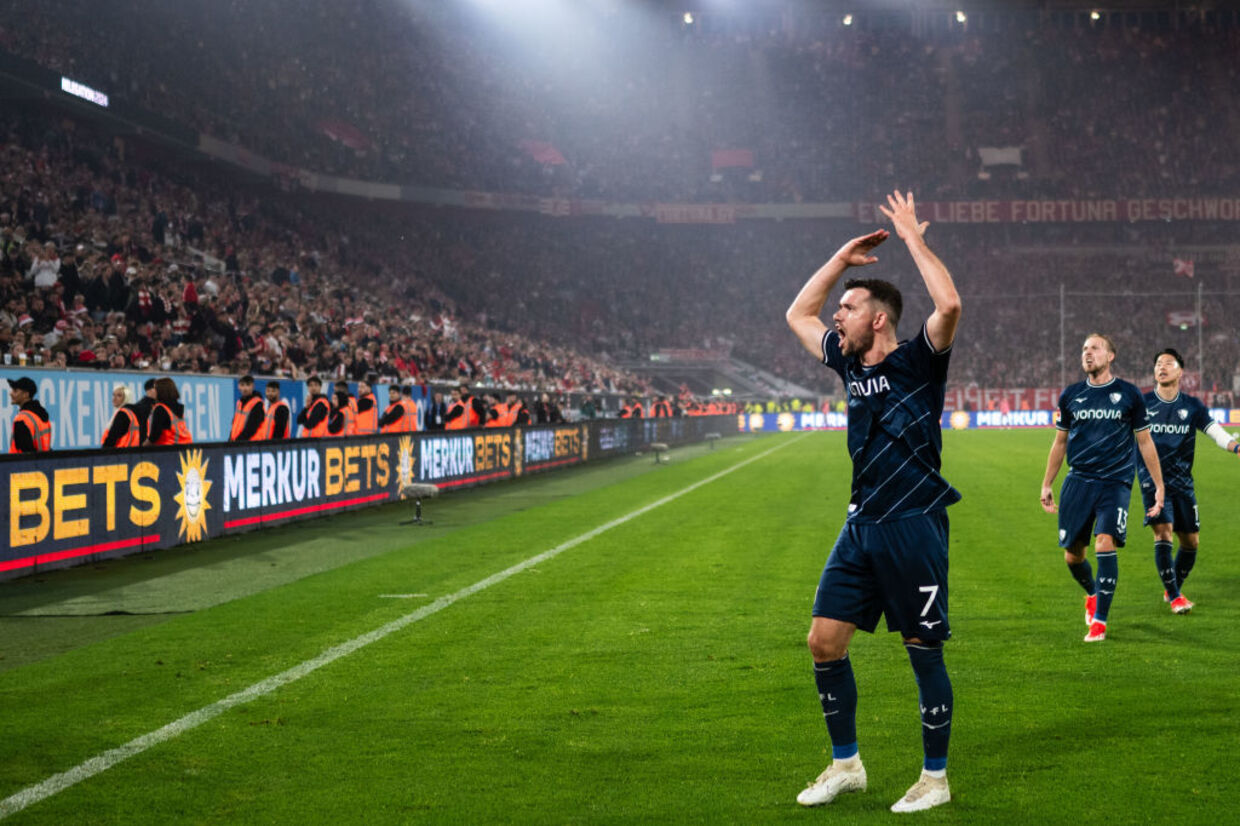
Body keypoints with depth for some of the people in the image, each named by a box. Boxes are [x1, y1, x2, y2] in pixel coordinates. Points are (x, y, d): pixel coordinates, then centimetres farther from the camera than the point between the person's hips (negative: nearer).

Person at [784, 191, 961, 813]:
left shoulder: (918, 362, -8)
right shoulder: (852, 364, 12)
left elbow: (950, 304, -28)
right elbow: (798, 315, 26)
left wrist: (913, 237, -17)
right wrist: (842, 257, 17)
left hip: (913, 524, -7)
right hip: (861, 525, 7)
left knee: (924, 652, 1)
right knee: (824, 641, 4)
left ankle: (935, 778, 14)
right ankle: (845, 764, 19)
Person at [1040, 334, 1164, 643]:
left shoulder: (1129, 394, 3)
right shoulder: (1070, 395, 8)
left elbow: (1145, 442, 9)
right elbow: (1060, 443, 18)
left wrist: (1159, 486, 7)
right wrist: (1046, 485, 17)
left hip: (1115, 482, -3)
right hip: (1078, 480, 3)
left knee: (1105, 543, -20)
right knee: (1072, 554, 2)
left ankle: (1100, 621, -10)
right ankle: (1092, 593, 36)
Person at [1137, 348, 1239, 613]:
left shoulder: (1192, 406, 5)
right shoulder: (1142, 404, 1)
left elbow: (1216, 431, -5)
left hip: (1182, 481, 3)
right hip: (1152, 479, -3)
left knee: (1191, 541, 6)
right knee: (1163, 531, -18)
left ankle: (1173, 589, 28)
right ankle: (1174, 597, -9)